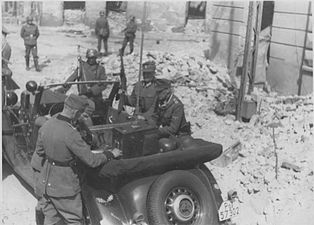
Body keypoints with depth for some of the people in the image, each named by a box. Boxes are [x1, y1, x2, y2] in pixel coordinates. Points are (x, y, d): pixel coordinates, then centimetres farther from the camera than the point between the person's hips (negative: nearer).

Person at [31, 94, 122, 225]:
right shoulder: (70, 134, -28)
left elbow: (39, 153, 8)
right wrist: (111, 154, -7)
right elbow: (91, 160, -23)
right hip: (65, 187, -7)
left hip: (45, 183, 7)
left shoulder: (46, 125, -5)